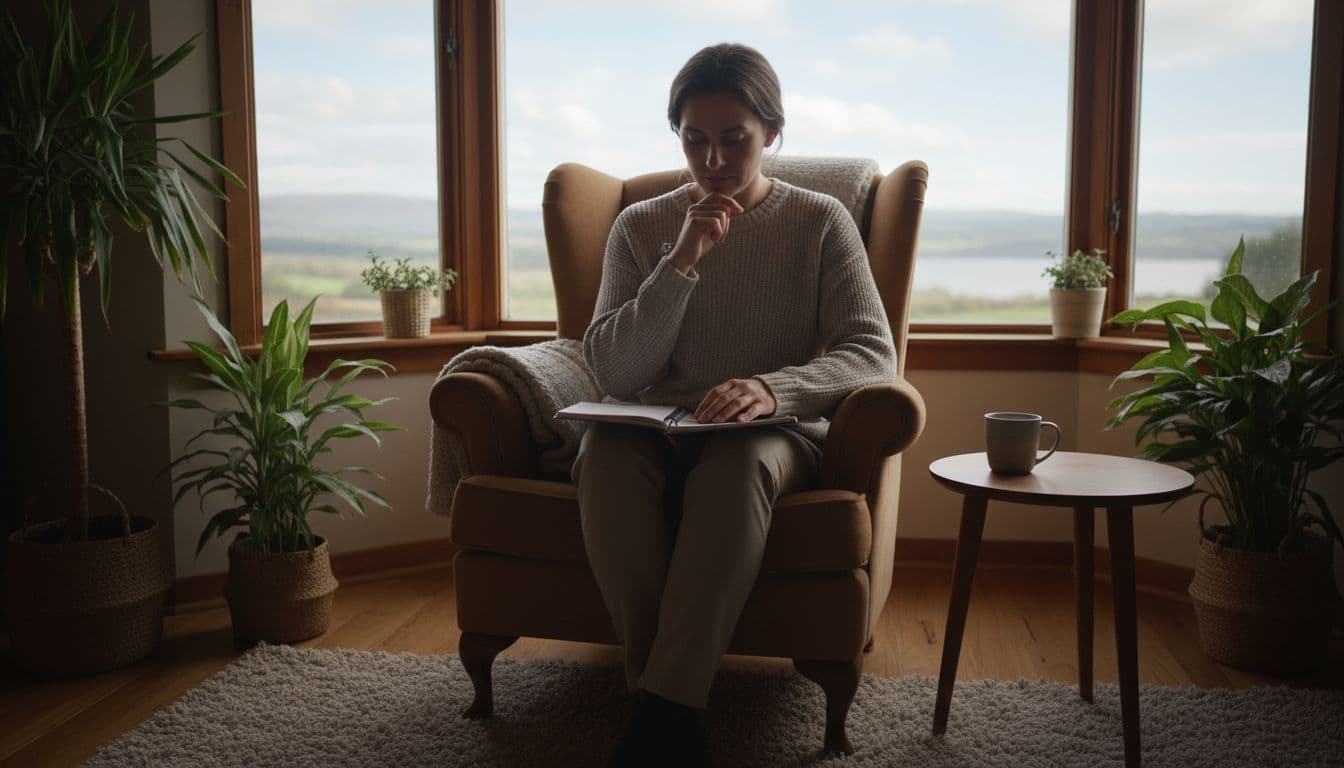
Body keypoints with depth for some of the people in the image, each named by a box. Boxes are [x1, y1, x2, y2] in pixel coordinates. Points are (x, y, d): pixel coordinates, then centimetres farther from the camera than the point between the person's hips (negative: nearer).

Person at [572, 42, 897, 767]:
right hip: (658, 430, 2)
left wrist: (773, 388, -27)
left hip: (776, 432, -1)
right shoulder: (641, 226, 8)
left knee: (739, 459, -37)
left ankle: (664, 708, -32)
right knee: (605, 454, -33)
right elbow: (612, 372, -2)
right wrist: (682, 263, -15)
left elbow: (873, 352, -6)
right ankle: (666, 698, -27)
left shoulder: (820, 222, 5)